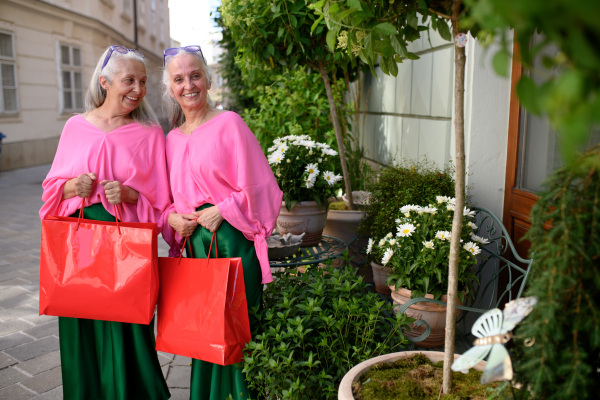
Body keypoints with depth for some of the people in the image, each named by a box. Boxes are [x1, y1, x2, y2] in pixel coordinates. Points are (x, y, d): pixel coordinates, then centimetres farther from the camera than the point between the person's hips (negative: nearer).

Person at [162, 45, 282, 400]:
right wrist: (173, 218, -1)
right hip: (195, 244, 5)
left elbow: (259, 185, -7)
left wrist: (221, 210, -15)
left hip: (232, 241, -5)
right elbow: (169, 197, 19)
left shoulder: (229, 123, -4)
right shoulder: (173, 138, 13)